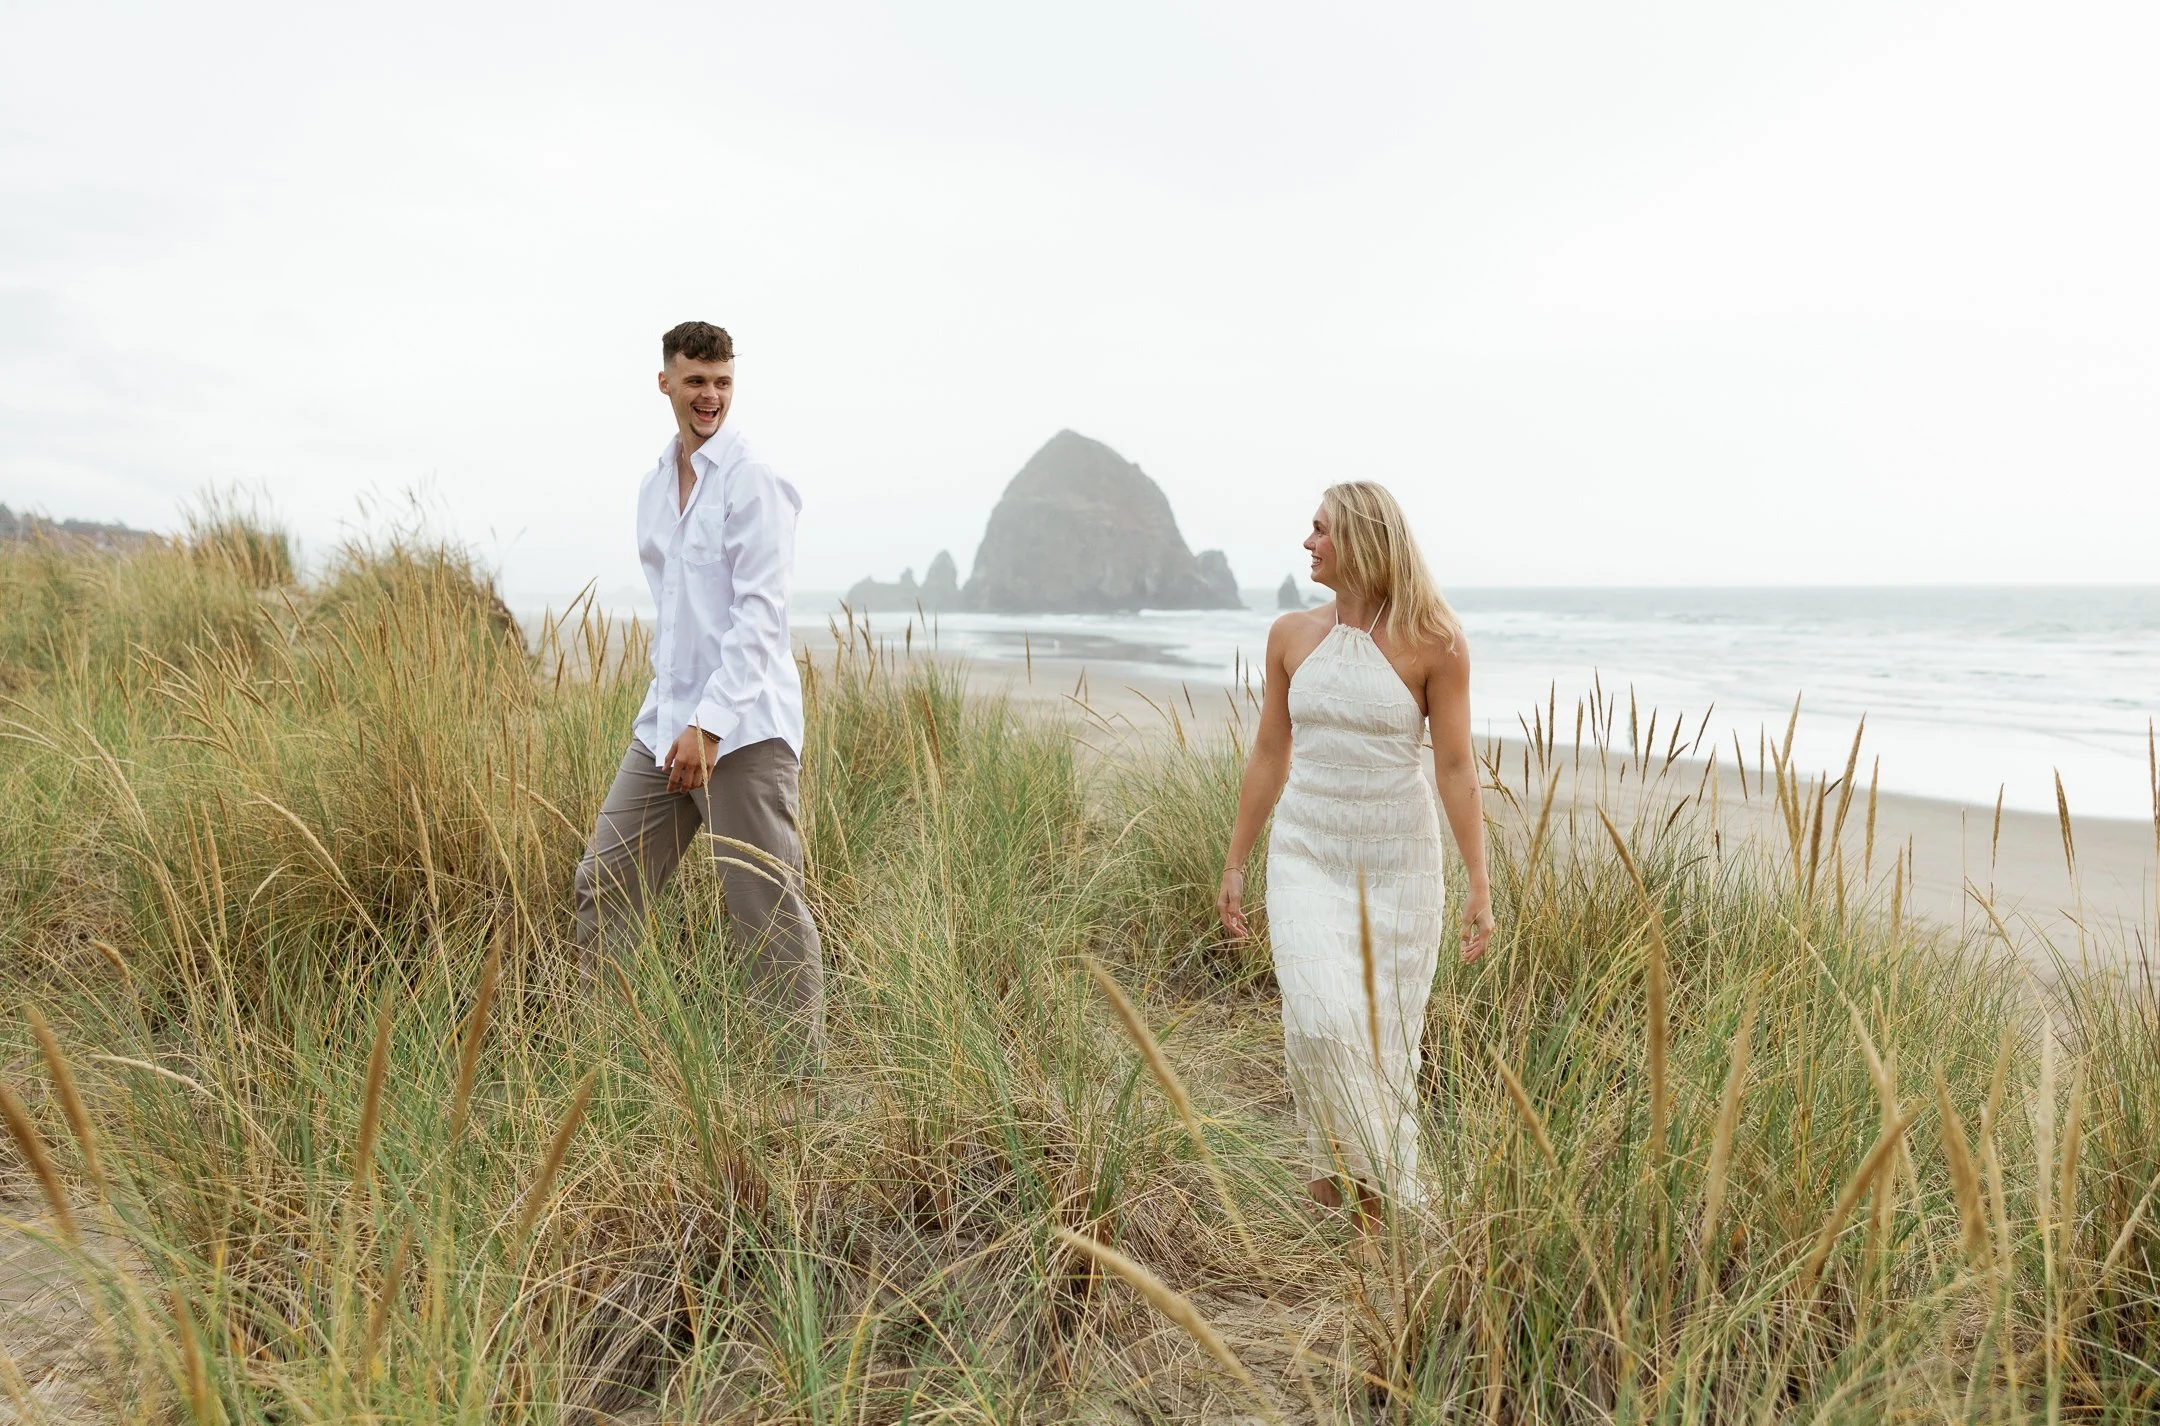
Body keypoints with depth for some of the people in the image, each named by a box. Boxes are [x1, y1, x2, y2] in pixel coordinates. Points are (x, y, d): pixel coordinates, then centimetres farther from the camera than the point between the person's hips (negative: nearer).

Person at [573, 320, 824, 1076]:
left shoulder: (753, 483, -8)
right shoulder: (654, 486, 15)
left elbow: (760, 615, -15)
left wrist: (709, 723, -20)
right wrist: (673, 713, 16)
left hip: (745, 728, -7)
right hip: (664, 723, 7)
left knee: (768, 911, -3)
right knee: (603, 882, 9)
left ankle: (806, 1067, 8)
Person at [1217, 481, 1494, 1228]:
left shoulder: (1434, 644, -9)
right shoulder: (1291, 635, 2)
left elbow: (1456, 766, -7)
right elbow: (1268, 756, 7)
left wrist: (1480, 884, -11)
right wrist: (1234, 865, 9)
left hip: (1399, 864, -2)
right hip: (1307, 857, 2)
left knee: (1386, 1038, 6)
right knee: (1320, 1019, -17)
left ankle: (1380, 1194, 28)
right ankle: (1337, 1148, 11)